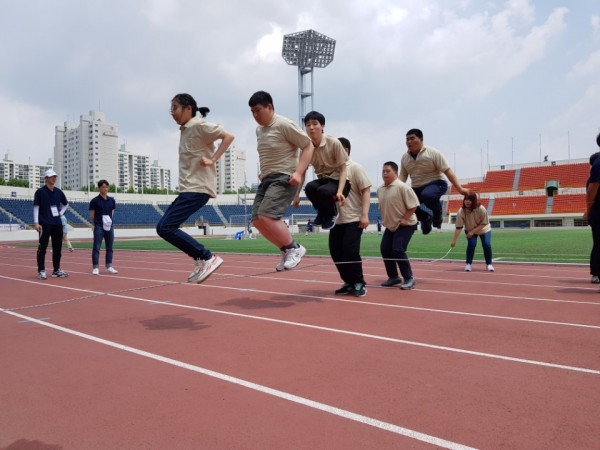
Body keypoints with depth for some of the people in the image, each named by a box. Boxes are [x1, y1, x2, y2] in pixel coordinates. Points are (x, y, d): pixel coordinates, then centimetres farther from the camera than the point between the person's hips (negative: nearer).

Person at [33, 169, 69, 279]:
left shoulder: (59, 192, 11)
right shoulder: (40, 191, -4)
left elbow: (66, 204, 26)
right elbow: (36, 207, -6)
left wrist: (61, 212, 10)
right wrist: (36, 222, -13)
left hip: (57, 224, 6)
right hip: (45, 224, -6)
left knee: (58, 248, 9)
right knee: (42, 248, -1)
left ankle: (56, 270, 18)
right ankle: (41, 271, 4)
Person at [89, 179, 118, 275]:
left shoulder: (111, 200, 8)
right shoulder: (94, 201, -5)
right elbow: (92, 215, -2)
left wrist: (110, 221, 6)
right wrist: (98, 223, 3)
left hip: (109, 226, 4)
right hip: (99, 227, -4)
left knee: (109, 247, 8)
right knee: (96, 247, -1)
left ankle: (109, 266, 16)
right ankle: (95, 268, 4)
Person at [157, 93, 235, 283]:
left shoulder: (200, 126, -7)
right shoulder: (185, 130, 19)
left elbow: (228, 136, -15)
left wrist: (212, 160, -19)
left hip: (198, 188, -10)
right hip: (188, 188, 10)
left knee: (166, 228, -14)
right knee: (162, 227, 7)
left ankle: (208, 258, -8)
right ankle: (201, 260, 10)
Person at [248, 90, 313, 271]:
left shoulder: (284, 125, -11)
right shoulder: (259, 129, 14)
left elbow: (308, 146, -12)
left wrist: (298, 172, -22)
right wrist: (263, 172, 17)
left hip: (285, 178, -9)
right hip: (267, 179, 9)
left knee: (265, 216, -22)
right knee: (257, 220, 1)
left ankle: (294, 248, -4)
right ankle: (286, 251, 15)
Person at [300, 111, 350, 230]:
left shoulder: (334, 143, -18)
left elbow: (343, 170, -13)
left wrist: (340, 191, -28)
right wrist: (297, 195, -2)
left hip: (338, 181, -4)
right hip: (323, 180, 4)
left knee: (323, 191, -36)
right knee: (309, 187, -31)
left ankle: (332, 212, -1)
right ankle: (323, 212, -1)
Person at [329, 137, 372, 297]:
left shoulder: (355, 168, -4)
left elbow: (366, 191, -9)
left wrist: (365, 214, -18)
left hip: (354, 219, -6)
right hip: (338, 219, 6)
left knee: (350, 250, -12)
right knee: (336, 251, 4)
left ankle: (359, 283, 5)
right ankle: (349, 283, 19)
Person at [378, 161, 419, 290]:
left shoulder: (402, 187, -20)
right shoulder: (380, 190, 4)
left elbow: (413, 205, -19)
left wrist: (405, 219, -20)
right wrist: (385, 219, 12)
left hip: (405, 225, -8)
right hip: (390, 225, 8)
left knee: (398, 250, -17)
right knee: (385, 250, 4)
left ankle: (409, 278, -3)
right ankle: (393, 277, 21)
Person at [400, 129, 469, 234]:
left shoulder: (433, 153, -12)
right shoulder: (404, 157, 3)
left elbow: (447, 171, -15)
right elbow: (402, 176, 10)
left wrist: (460, 188, -21)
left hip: (436, 183, -6)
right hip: (417, 188, 6)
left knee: (427, 195, -39)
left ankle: (437, 213, -4)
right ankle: (426, 218, 17)